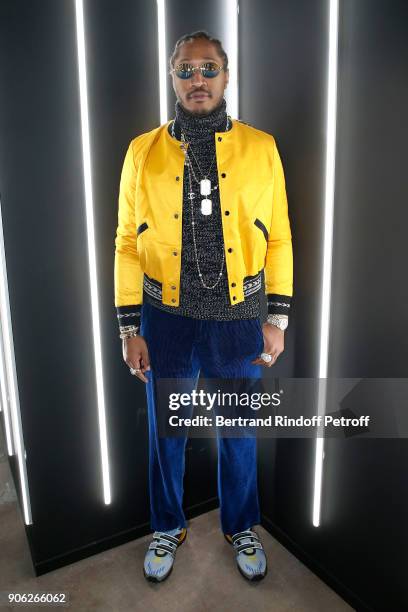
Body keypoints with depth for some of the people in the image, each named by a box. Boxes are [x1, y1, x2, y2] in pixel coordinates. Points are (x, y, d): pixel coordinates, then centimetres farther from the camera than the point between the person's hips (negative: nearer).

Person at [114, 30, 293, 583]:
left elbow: (279, 238, 1)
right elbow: (128, 243, 0)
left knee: (239, 434, 17)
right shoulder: (143, 151, 0)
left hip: (238, 319, 0)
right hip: (165, 319, 1)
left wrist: (277, 319, -3)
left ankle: (241, 528, 44)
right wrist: (129, 329, -3)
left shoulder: (261, 147, 0)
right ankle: (168, 527, 44)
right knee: (165, 432, 16)